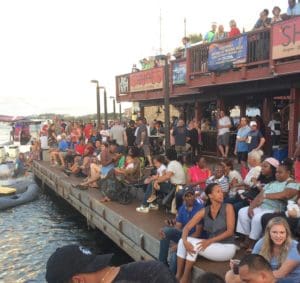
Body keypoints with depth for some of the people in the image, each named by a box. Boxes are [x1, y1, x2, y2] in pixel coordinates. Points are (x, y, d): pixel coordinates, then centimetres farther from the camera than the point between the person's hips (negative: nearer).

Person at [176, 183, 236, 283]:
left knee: (193, 243, -24)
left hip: (227, 248, -4)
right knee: (182, 241, -16)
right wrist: (185, 241, -26)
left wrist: (210, 241, -23)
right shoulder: (204, 211, 2)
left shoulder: (228, 207, -7)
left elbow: (230, 231, -14)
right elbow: (187, 227, -5)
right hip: (211, 246, 4)